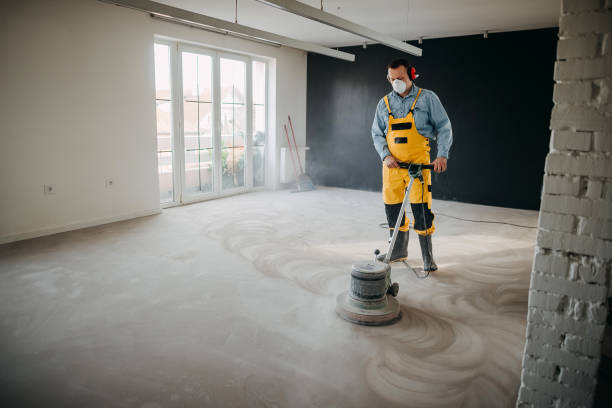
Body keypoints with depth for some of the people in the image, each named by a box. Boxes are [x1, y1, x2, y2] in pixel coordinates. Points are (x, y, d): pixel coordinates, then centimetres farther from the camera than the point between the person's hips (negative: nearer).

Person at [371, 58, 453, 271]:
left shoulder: (427, 98, 1)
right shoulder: (384, 103, 10)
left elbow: (444, 127, 3)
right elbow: (377, 134, 13)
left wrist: (442, 154, -10)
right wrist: (385, 156, -3)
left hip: (418, 163, -4)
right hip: (392, 164, 4)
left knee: (421, 209, -8)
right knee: (393, 208, 8)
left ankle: (427, 256, 5)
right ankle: (399, 250, 25)